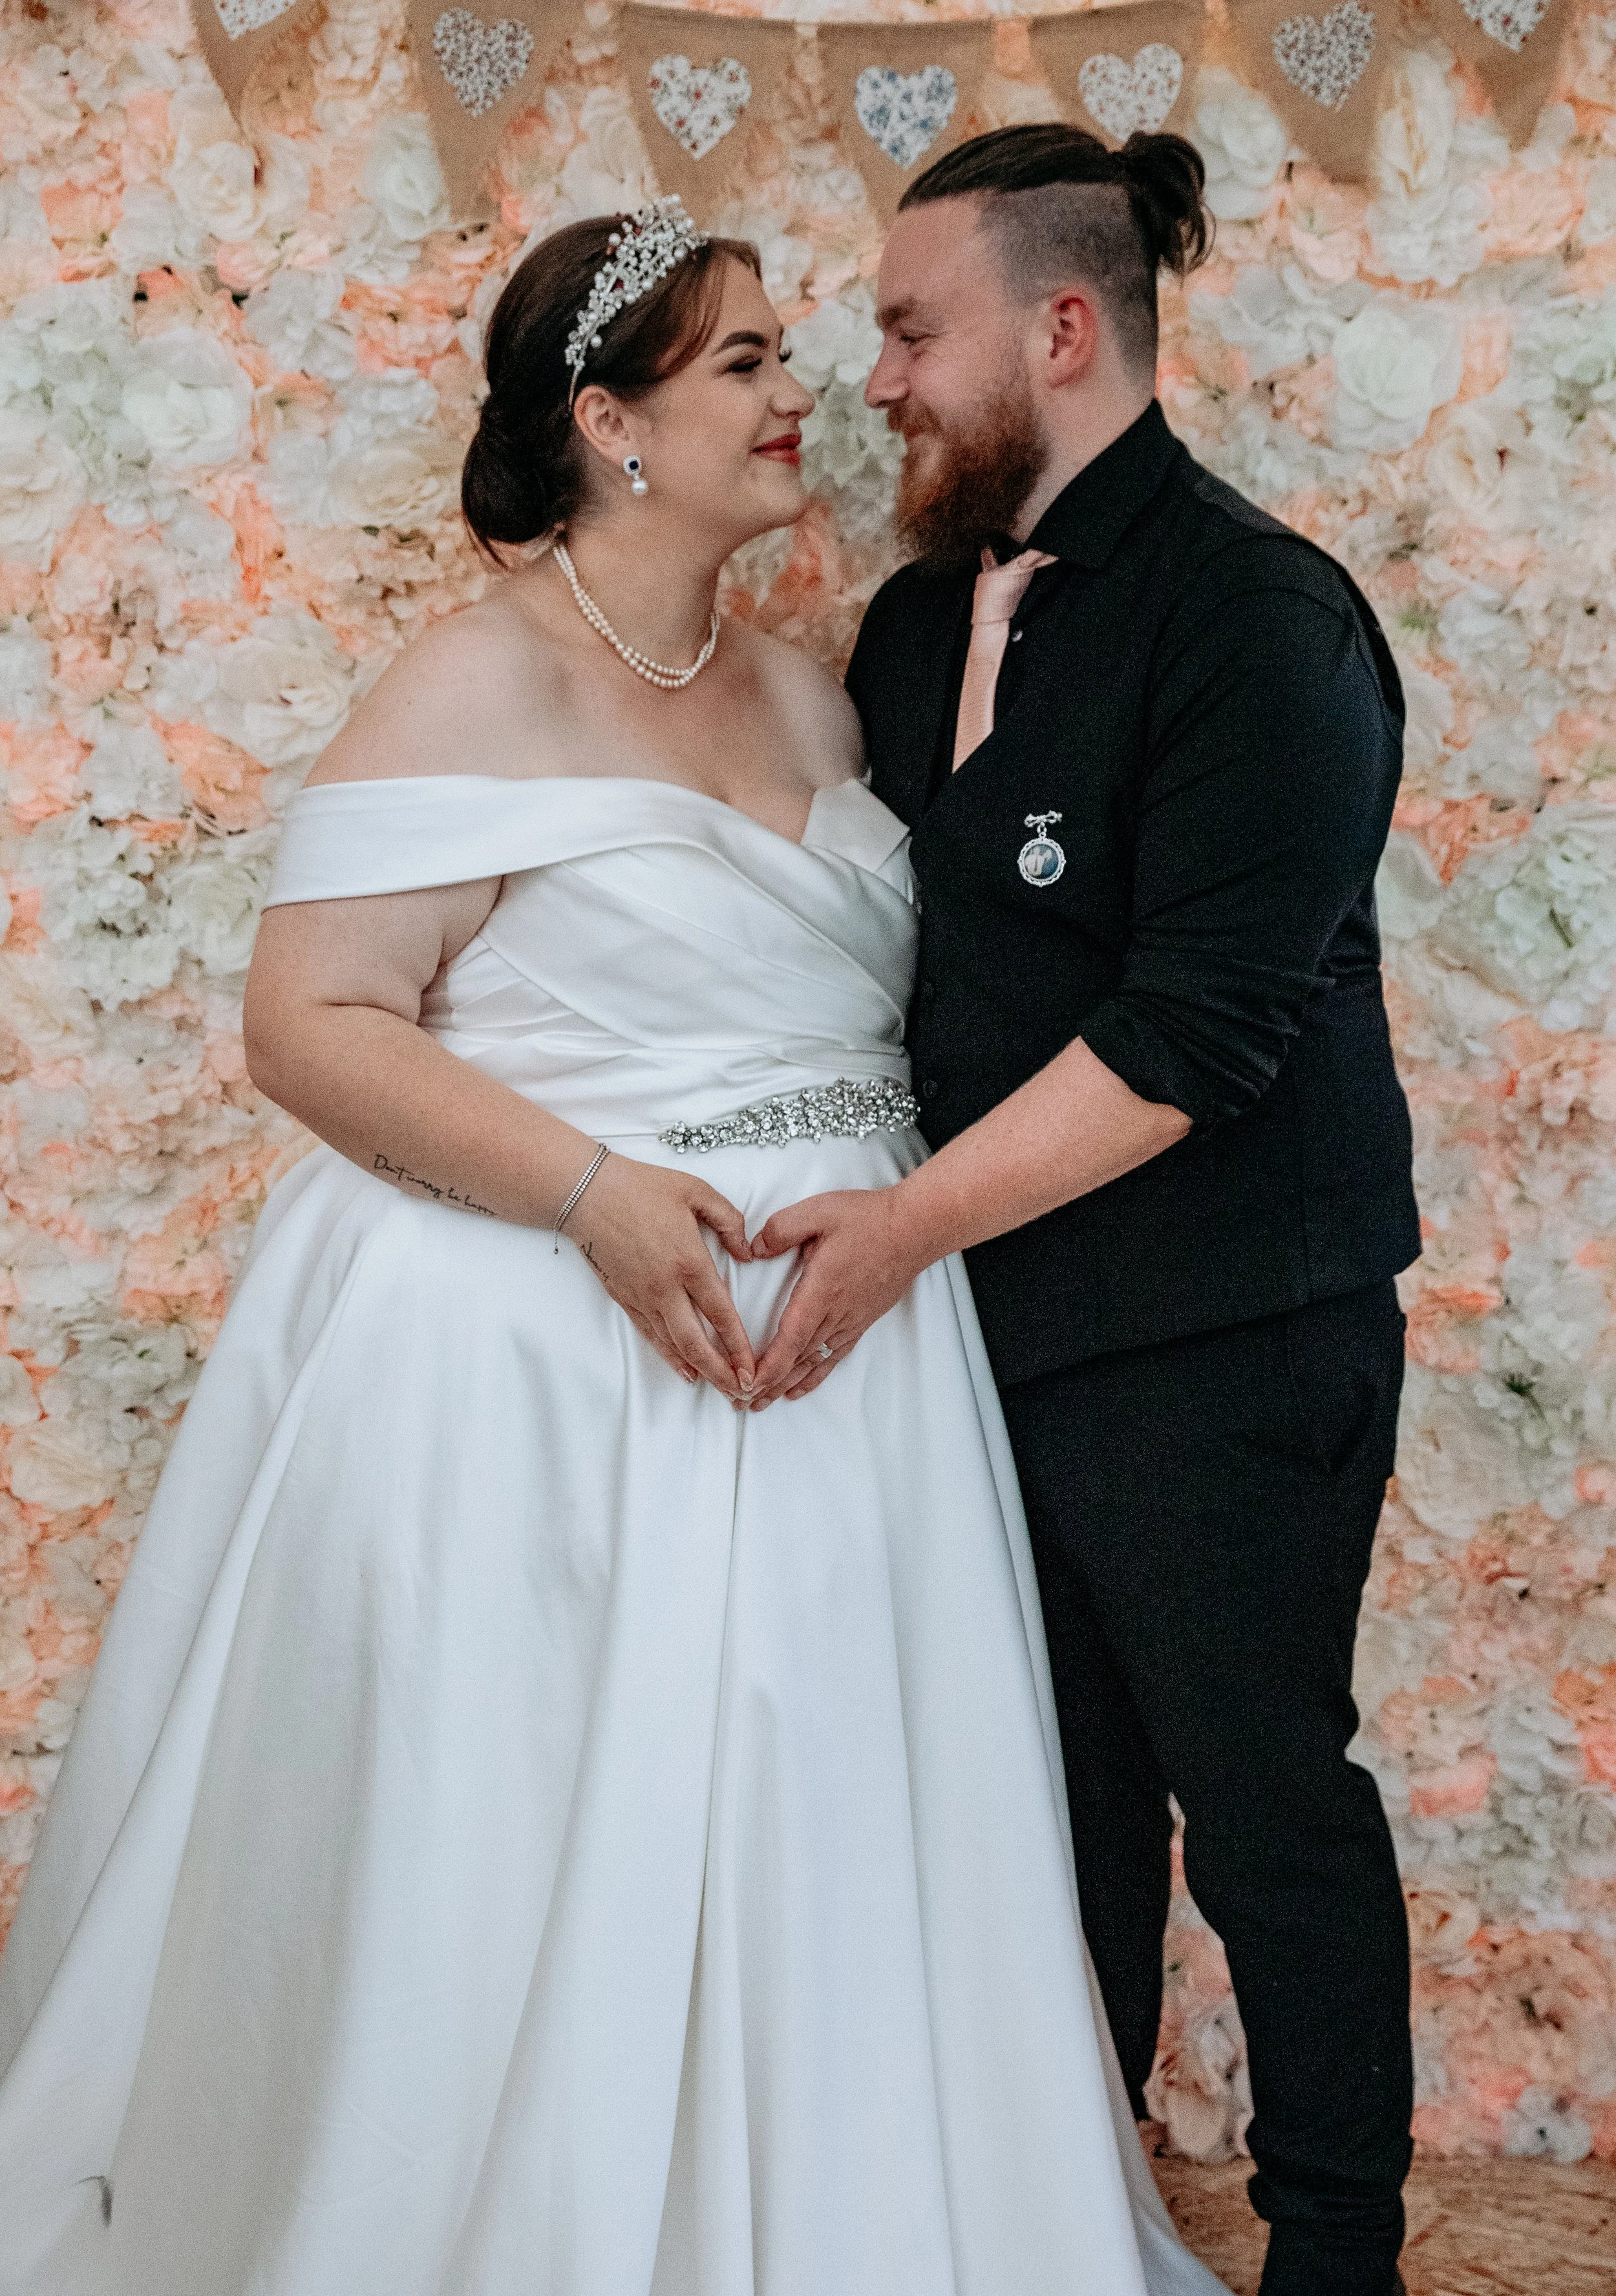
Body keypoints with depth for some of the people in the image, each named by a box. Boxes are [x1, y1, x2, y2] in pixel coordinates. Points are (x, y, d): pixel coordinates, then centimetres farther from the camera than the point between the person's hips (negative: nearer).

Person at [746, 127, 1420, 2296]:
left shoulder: (1254, 618, -15)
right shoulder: (915, 624, 11)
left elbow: (1198, 1027, -21)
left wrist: (913, 1219, -21)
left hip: (1215, 1346, -7)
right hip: (987, 1321, 7)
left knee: (1264, 1809, 5)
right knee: (1064, 1797, 18)